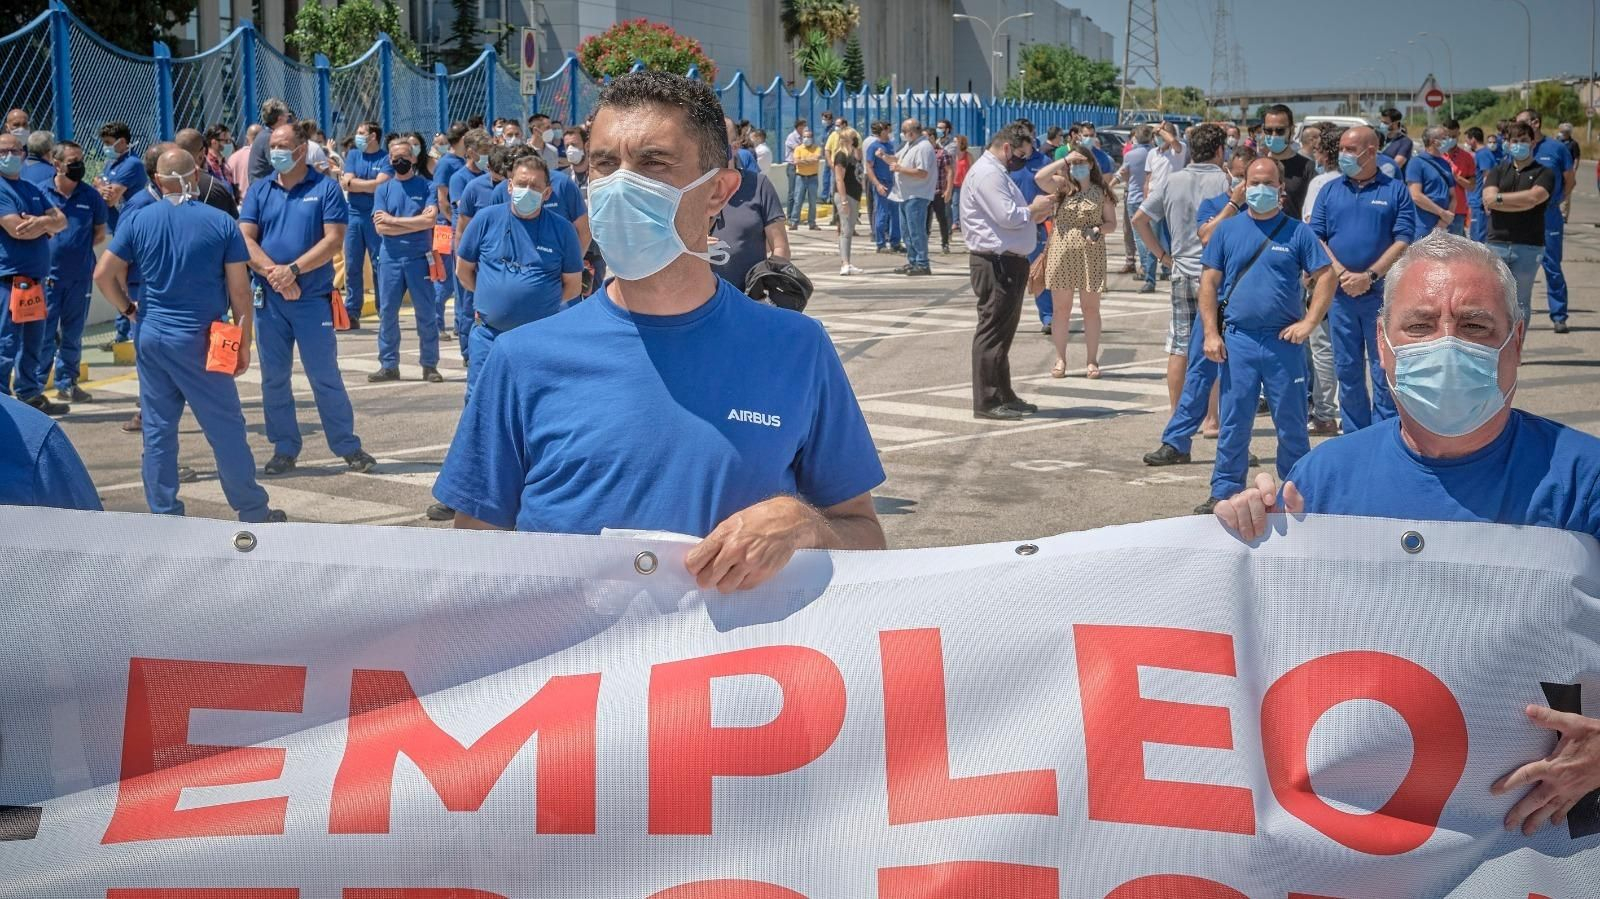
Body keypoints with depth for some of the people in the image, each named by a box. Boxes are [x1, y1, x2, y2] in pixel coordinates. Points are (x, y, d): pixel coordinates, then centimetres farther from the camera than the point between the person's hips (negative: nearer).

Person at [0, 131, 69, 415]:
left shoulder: (32, 189, 17)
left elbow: (61, 221, 8)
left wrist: (41, 221, -14)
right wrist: (47, 224, -2)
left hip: (35, 277, 8)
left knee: (33, 342, 15)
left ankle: (30, 394, 23)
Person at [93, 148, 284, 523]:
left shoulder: (138, 220, 0)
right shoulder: (221, 223, -6)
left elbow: (103, 274, -1)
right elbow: (240, 290, -5)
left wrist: (129, 309, 13)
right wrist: (244, 344, 2)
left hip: (152, 337, 3)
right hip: (202, 339, -3)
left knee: (158, 429, 10)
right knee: (225, 427, 4)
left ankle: (164, 516, 13)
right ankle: (254, 512, 11)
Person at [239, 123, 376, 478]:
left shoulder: (325, 188, -2)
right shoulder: (259, 190, 8)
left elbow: (334, 239, -10)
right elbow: (245, 239, 1)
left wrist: (293, 270, -18)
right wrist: (272, 272, -15)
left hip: (313, 298, -4)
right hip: (268, 298, 4)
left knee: (325, 376, 0)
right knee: (274, 378, 8)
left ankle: (348, 447, 9)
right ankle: (284, 450, 17)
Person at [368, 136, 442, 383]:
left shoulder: (426, 187, 2)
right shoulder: (383, 189, 8)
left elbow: (430, 219, -13)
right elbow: (380, 227, -3)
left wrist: (394, 220, -9)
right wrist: (414, 226, -9)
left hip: (419, 257, -2)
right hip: (390, 258, 2)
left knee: (426, 312, 0)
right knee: (387, 312, 4)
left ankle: (430, 365, 8)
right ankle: (388, 365, 11)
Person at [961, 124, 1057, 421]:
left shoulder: (998, 172, 20)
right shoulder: (987, 173, -14)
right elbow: (1007, 216, -22)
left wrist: (1034, 215, 9)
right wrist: (1033, 209, -5)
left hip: (1009, 261, 11)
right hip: (995, 262, -11)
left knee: (1003, 332, 16)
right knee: (993, 331, -8)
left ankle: (1003, 395, 25)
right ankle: (986, 402, -5)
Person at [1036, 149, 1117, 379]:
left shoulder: (1102, 193, 4)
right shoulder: (1062, 186, 3)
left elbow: (1112, 223, 6)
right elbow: (1039, 178, -15)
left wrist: (1099, 230, -15)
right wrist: (1064, 160, -12)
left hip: (1090, 255, 0)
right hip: (1061, 254, 0)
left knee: (1091, 308, 4)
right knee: (1061, 309, 5)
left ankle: (1092, 360, 12)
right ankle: (1060, 360, 13)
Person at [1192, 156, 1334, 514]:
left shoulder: (1297, 232, 3)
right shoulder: (1227, 230, 7)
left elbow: (1325, 276, 2)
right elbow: (1209, 283, 5)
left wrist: (1308, 322, -7)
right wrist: (1211, 333, -3)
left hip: (1284, 341, -1)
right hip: (1237, 340, 1)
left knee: (1291, 423, 6)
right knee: (1233, 424, 4)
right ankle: (1224, 493, 12)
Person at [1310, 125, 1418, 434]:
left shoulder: (1395, 191, 2)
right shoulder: (1330, 191, 10)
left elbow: (1403, 242, -5)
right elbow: (1316, 239, 3)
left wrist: (1369, 276, -15)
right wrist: (1343, 274, -10)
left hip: (1382, 295, -3)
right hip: (1340, 293, 3)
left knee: (1384, 372, 0)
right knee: (1347, 371, 8)